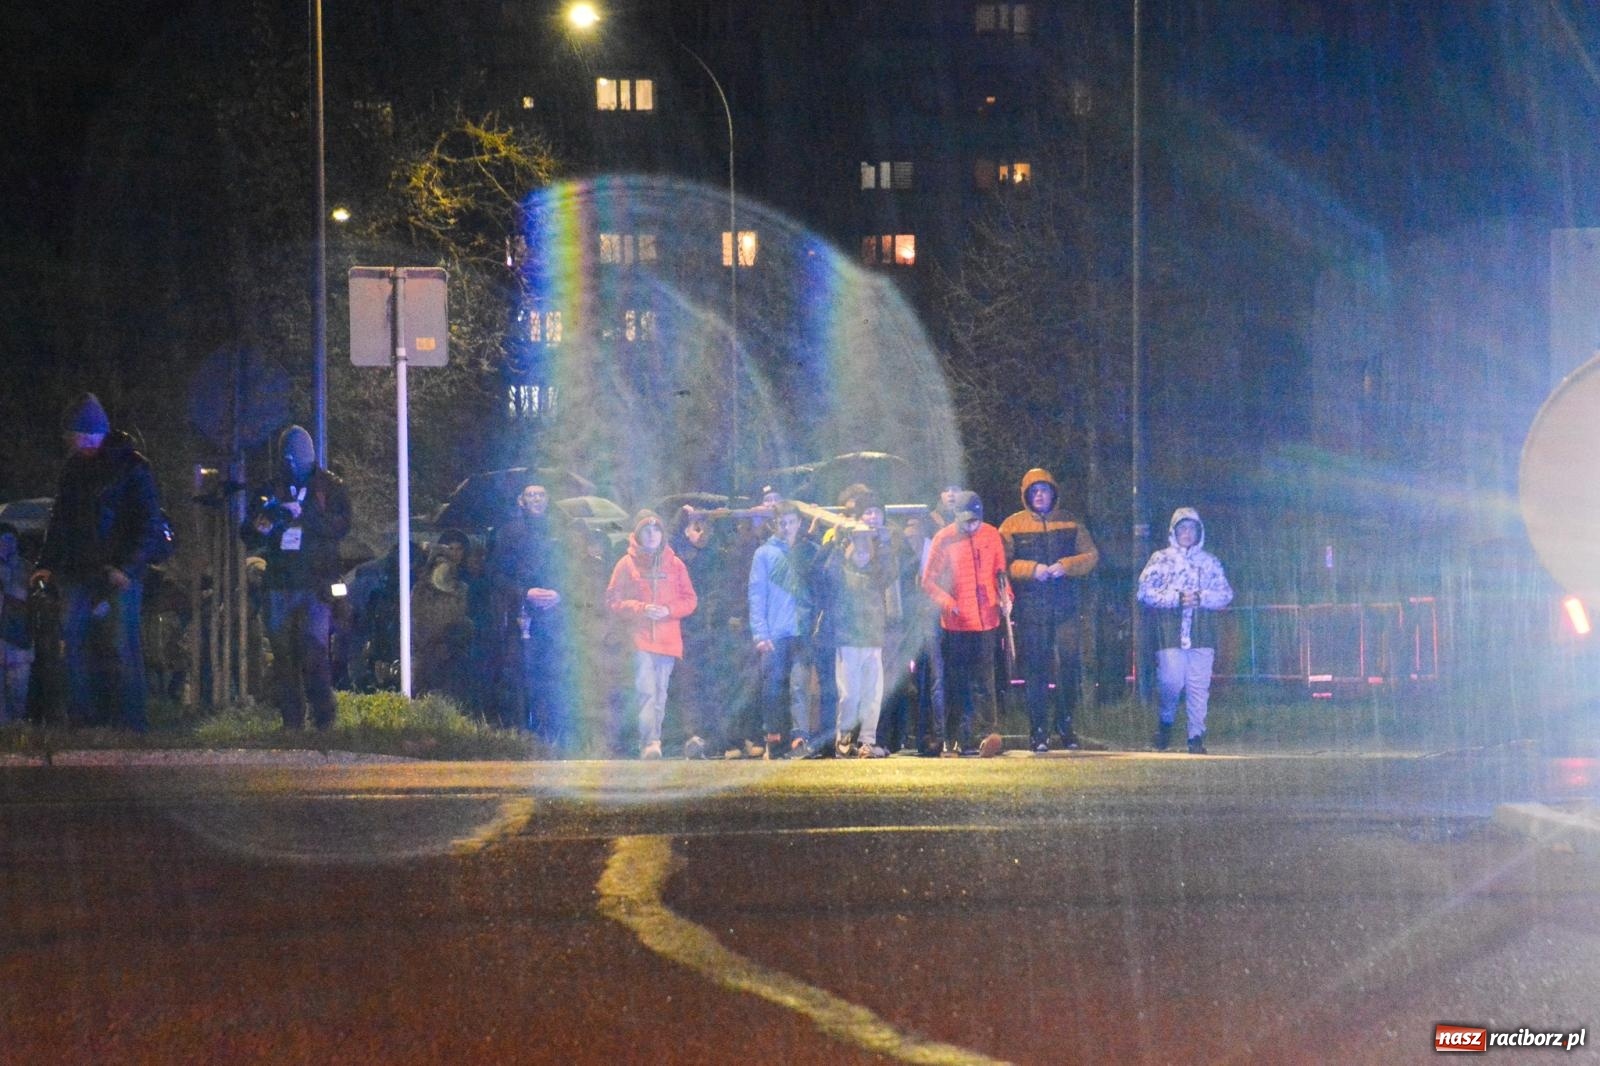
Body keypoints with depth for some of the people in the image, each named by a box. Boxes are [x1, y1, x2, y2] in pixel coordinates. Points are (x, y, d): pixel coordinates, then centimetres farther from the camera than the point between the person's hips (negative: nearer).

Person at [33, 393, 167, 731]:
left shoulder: (131, 467, -4)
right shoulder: (74, 469, 13)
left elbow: (151, 525, -8)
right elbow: (60, 521, 19)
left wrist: (128, 566, -18)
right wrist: (47, 563, 7)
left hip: (121, 573, -6)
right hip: (78, 573, 6)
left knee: (123, 644, -9)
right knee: (73, 640, 0)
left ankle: (131, 720, -7)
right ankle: (85, 717, 4)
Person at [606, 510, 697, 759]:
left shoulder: (674, 564, 11)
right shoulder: (627, 565, 5)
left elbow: (690, 600, 11)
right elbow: (613, 601, 2)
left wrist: (669, 610, -8)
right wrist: (641, 609, -13)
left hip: (668, 640, 3)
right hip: (640, 637, -3)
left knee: (660, 694, 6)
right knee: (646, 691, -16)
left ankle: (652, 742, 14)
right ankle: (650, 743, -24)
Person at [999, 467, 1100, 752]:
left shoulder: (1070, 523, 11)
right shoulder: (1012, 526, 6)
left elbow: (1091, 556, 6)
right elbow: (1003, 563, -2)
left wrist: (1066, 566, -11)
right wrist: (1032, 570, -15)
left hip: (1065, 608, 1)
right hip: (1030, 609, -1)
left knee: (1068, 665, -3)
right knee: (1035, 669, 0)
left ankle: (1065, 723, 13)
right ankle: (1038, 731, 5)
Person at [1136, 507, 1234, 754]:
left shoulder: (1209, 562, 15)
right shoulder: (1161, 559, 10)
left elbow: (1225, 594, 9)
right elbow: (1145, 591, 0)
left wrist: (1201, 598, -9)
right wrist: (1176, 598, -11)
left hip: (1202, 632, 2)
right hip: (1170, 631, -2)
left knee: (1199, 685, -3)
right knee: (1171, 680, -12)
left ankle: (1197, 736, 2)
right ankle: (1165, 722, 14)